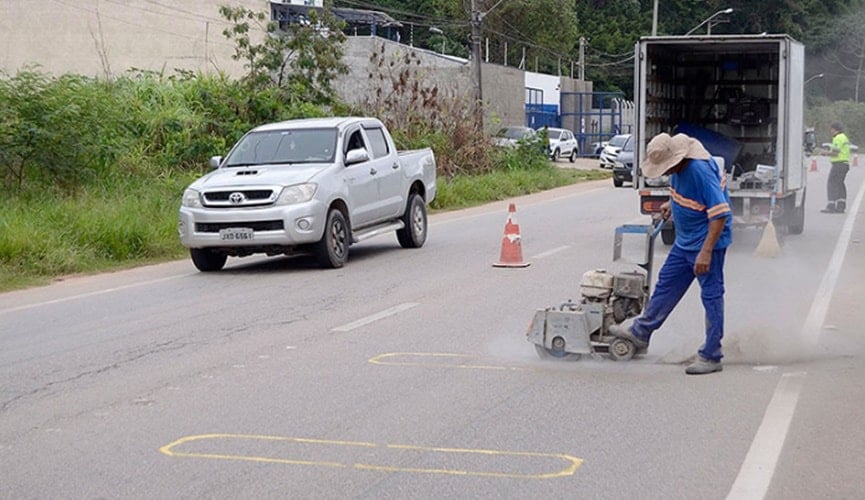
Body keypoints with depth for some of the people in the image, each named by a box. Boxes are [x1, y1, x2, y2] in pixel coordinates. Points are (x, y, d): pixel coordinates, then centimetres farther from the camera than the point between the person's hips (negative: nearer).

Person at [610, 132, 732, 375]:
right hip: (685, 240, 9)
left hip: (707, 239, -9)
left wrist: (706, 251, -31)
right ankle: (641, 332, 31)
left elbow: (720, 214, -29)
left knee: (711, 295, -2)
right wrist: (673, 203, 16)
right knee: (666, 284, 18)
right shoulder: (678, 166, -2)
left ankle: (711, 357, 5)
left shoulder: (700, 171, -28)